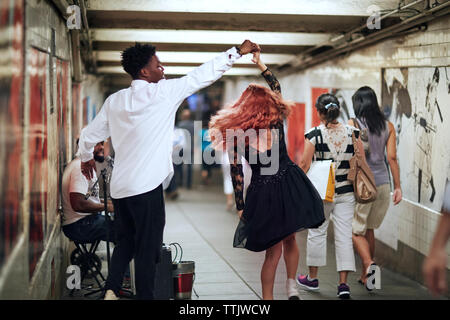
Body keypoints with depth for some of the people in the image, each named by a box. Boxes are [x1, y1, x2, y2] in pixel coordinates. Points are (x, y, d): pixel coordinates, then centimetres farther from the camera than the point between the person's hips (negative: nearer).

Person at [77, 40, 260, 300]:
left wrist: (86, 159, 37)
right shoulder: (162, 92, -6)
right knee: (147, 248, 1)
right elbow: (204, 74, -2)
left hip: (120, 187, 6)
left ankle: (111, 290, 6)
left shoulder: (114, 101, 9)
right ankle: (144, 295, 6)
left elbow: (89, 136, 16)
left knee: (126, 241, 17)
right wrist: (238, 52, 6)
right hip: (146, 186, -6)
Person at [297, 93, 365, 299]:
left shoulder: (314, 135, -10)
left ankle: (312, 278, 26)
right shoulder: (352, 133, -1)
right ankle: (343, 284, 1)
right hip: (346, 193, 2)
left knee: (317, 232, 13)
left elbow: (305, 164, -9)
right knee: (344, 236, 4)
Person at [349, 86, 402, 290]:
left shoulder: (352, 125, -6)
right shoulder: (388, 126, 5)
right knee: (369, 229, 19)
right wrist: (397, 187, 6)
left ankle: (369, 264, -21)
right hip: (383, 183, 5)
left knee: (356, 231, 4)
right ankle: (365, 275, 23)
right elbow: (392, 158, 2)